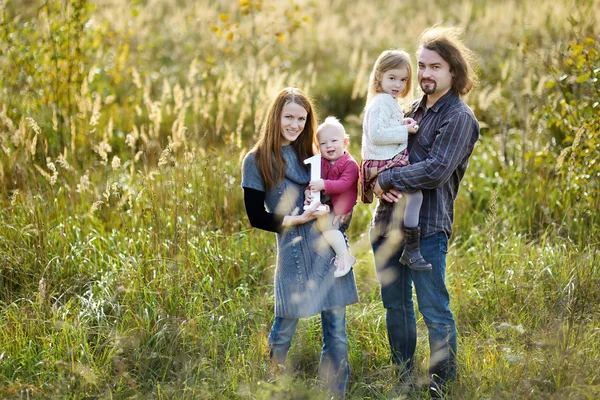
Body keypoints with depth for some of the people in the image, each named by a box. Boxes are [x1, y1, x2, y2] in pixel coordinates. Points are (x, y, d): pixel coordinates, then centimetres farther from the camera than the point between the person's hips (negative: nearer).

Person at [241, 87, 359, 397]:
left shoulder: (311, 153, 13)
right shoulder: (257, 161, -1)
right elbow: (256, 217, -2)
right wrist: (295, 220, -14)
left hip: (330, 249, 4)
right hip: (293, 253, -4)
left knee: (336, 334, 4)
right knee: (283, 331, 7)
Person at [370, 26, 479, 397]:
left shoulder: (459, 117, -9)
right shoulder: (415, 109, 15)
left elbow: (436, 171, -20)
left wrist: (387, 178, -13)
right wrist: (379, 183, -6)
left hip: (426, 228, -8)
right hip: (388, 222, 8)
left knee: (434, 311, -2)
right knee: (395, 305, 15)